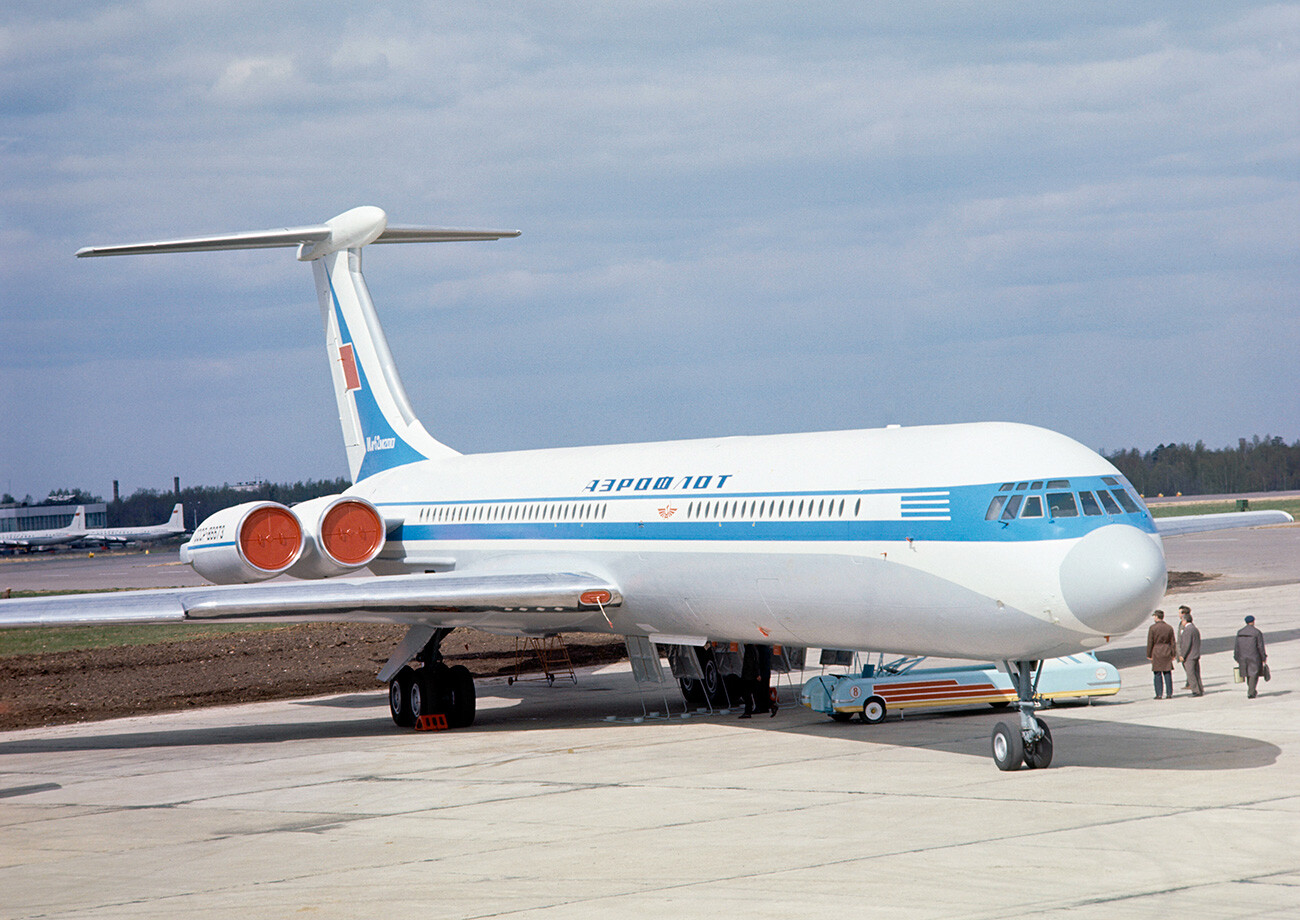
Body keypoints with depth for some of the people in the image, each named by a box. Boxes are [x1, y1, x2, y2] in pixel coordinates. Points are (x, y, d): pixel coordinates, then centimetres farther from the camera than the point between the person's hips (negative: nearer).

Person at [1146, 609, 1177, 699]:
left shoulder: (1153, 628, -8)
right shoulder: (1169, 628, 4)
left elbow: (1150, 643, -6)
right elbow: (1172, 642, 5)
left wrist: (1148, 655, 0)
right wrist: (1173, 654, 11)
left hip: (1156, 652, -4)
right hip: (1167, 652, 4)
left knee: (1157, 674, 0)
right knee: (1167, 673, 7)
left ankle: (1159, 694, -2)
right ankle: (1169, 694, 6)